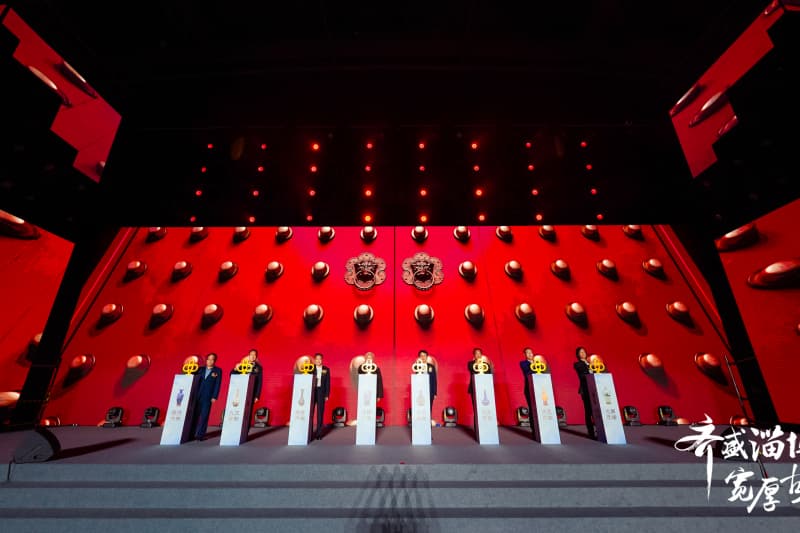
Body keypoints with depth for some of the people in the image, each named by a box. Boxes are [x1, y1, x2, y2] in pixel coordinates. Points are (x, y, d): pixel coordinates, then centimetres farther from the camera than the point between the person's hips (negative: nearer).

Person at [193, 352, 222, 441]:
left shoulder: (218, 370, 2)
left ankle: (200, 434, 4)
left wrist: (214, 397, -8)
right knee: (195, 415, 6)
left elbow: (217, 384, -2)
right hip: (197, 396, 3)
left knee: (204, 416, -2)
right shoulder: (201, 369, 12)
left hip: (208, 397, -3)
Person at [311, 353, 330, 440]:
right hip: (311, 391, 0)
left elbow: (328, 383, 4)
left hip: (321, 392, 1)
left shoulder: (326, 369, 5)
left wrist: (327, 395, -2)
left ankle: (319, 433, 10)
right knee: (310, 412, -1)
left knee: (320, 413, 3)